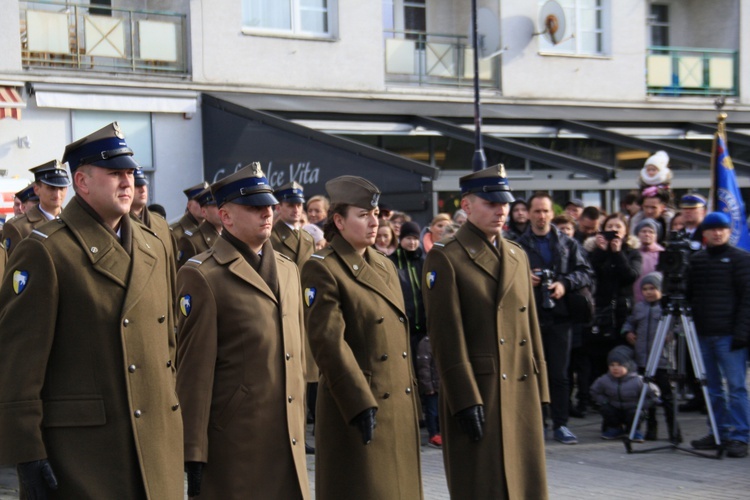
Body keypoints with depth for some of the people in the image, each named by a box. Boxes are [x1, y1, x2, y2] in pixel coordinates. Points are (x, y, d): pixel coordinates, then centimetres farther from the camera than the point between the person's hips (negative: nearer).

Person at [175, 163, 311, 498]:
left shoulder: (288, 269, 15)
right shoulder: (202, 275, -7)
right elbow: (194, 370, -10)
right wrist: (194, 454, -11)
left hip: (289, 443, 6)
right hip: (234, 445, -6)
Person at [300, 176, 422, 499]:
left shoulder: (385, 266, 14)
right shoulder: (322, 269, -11)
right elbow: (329, 343, -17)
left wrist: (412, 394, 16)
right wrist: (361, 404, -21)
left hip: (400, 408, 8)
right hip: (358, 408, -8)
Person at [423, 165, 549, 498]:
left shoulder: (518, 256, 15)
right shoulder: (444, 259, -6)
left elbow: (531, 327, 16)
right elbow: (446, 337, -11)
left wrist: (539, 392, 12)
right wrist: (466, 401, -16)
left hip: (521, 394, 6)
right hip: (475, 395, -6)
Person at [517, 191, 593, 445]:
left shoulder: (568, 244, 12)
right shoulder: (518, 246, 7)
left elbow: (585, 272, 7)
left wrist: (565, 284, -9)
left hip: (559, 316, 1)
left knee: (559, 374, 3)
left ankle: (560, 424, 10)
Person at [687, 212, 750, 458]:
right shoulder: (696, 260, 13)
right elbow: (689, 295, 15)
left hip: (729, 334, -5)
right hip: (703, 333, 5)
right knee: (713, 387, 9)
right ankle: (719, 433, 16)